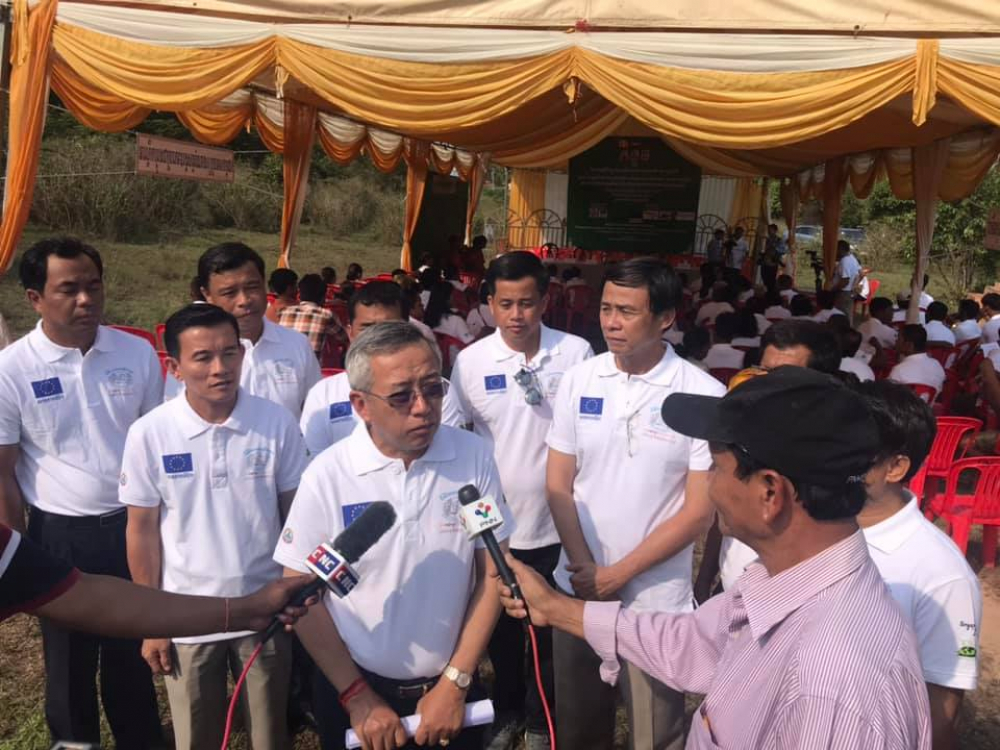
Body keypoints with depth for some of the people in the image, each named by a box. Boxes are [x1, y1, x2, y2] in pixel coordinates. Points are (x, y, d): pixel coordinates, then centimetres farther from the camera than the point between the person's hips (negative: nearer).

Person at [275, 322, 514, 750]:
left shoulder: (474, 456, -11)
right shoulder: (327, 475, -14)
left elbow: (493, 573, -5)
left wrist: (455, 683, -6)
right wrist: (358, 697, -7)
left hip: (451, 691, 1)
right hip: (354, 693, -1)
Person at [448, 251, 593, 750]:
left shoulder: (577, 354, -9)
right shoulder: (470, 361, -7)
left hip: (557, 522, -1)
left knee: (552, 630, 15)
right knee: (501, 626, 19)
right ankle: (506, 710, 42)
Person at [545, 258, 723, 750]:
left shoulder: (705, 395, -12)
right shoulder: (579, 380, -3)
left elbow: (699, 511, -11)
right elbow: (558, 485, 2)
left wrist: (617, 575, -10)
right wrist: (586, 568, -8)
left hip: (656, 597, -3)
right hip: (578, 586, 3)